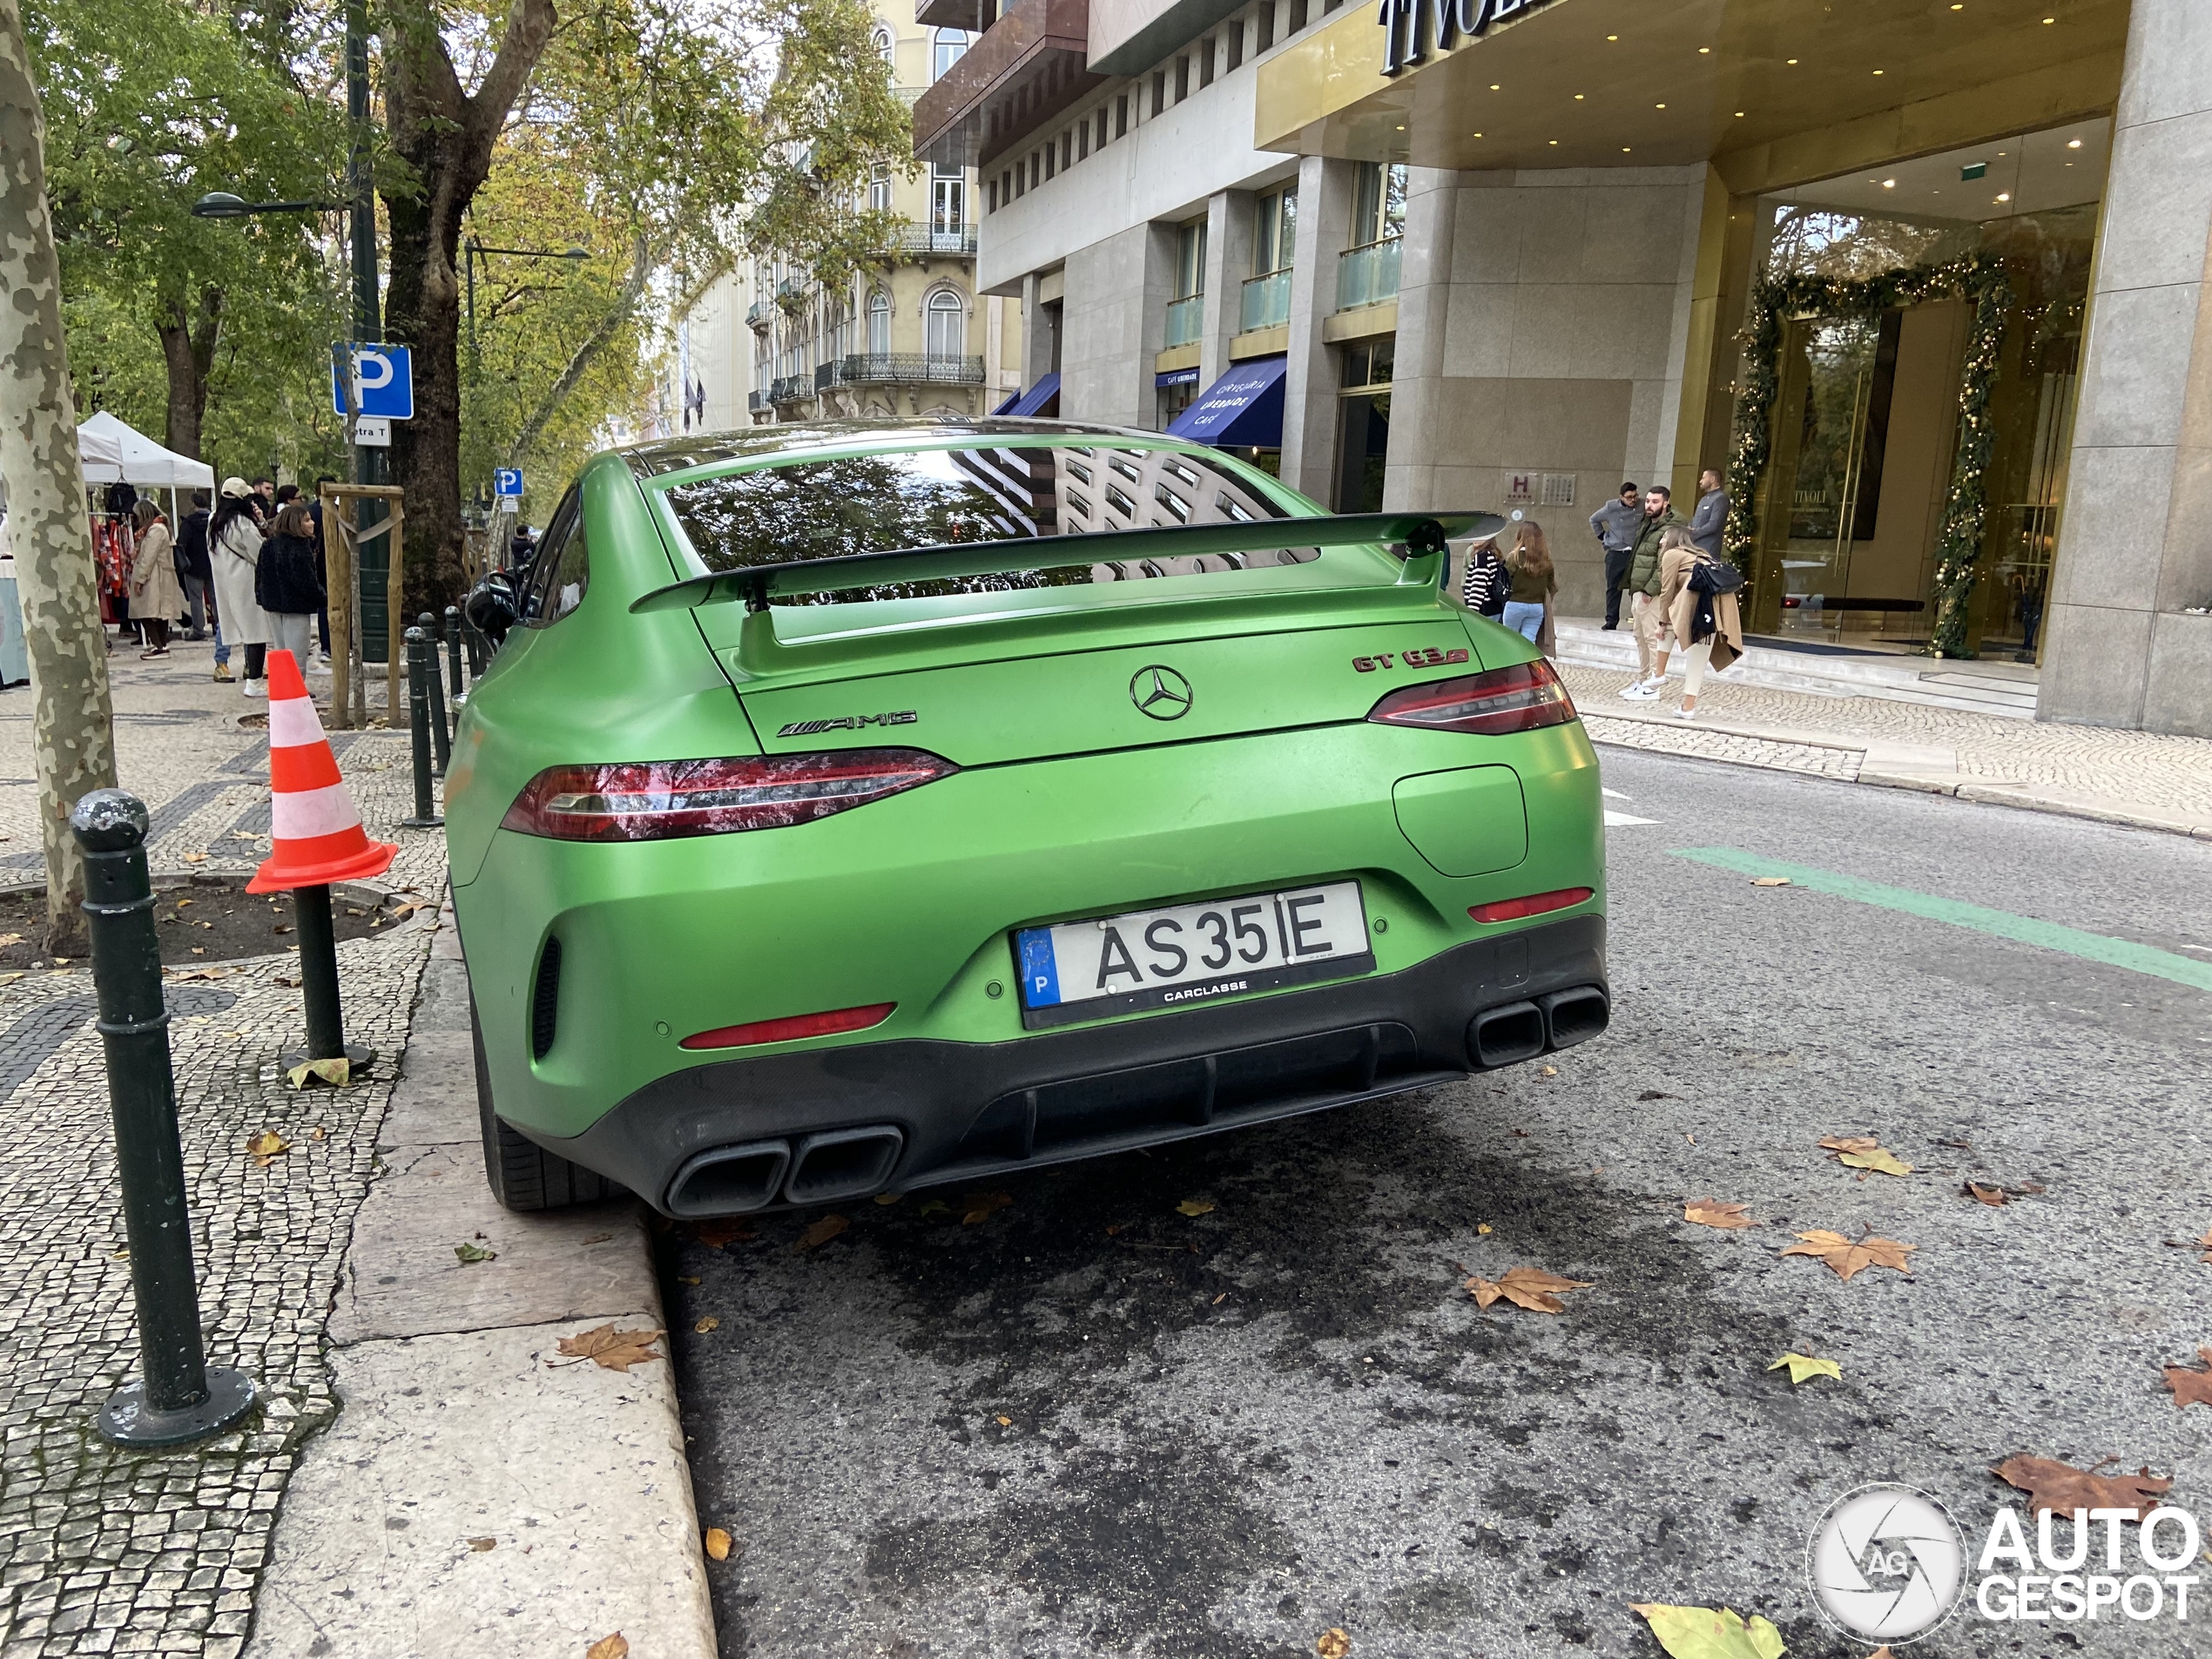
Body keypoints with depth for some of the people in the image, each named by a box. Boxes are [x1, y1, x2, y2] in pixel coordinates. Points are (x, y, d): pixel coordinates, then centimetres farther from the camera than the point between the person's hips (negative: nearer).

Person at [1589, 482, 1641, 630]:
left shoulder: (1643, 507, -7)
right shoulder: (1611, 507, -4)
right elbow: (1594, 520, 13)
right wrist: (1602, 537, 9)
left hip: (1636, 553, -1)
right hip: (1615, 553, 1)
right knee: (1613, 588, 3)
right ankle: (1611, 621, 7)